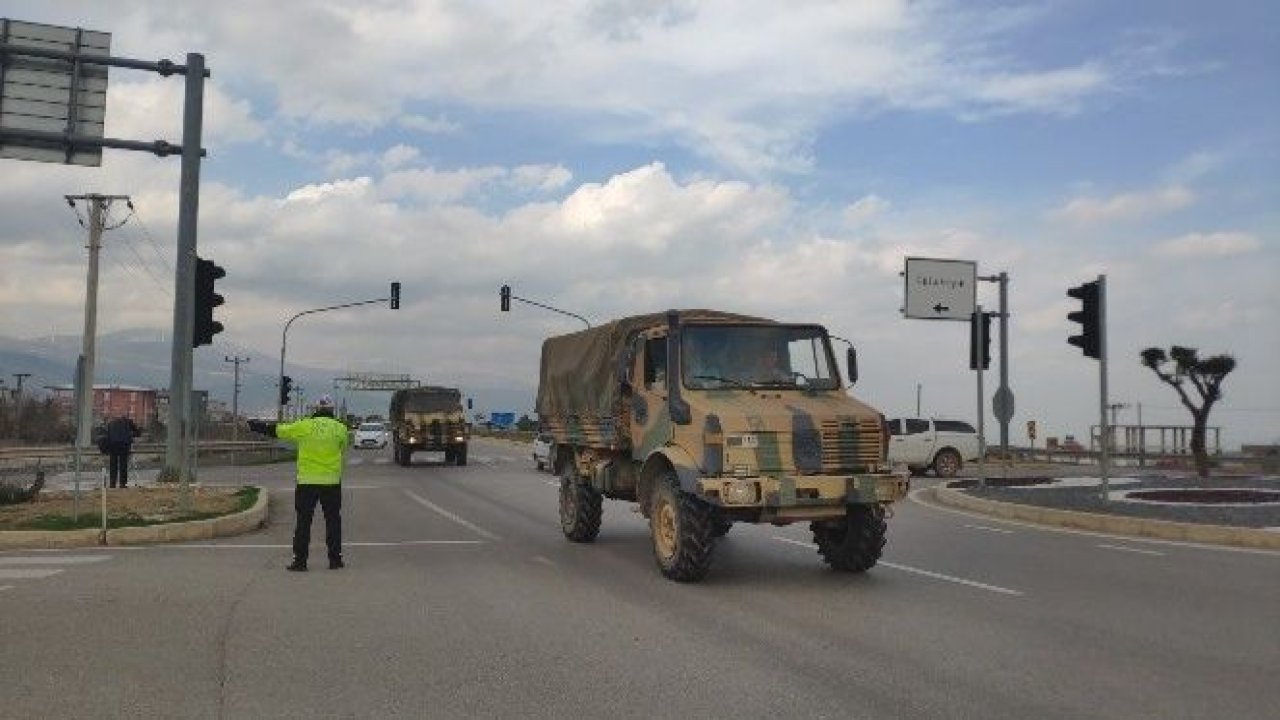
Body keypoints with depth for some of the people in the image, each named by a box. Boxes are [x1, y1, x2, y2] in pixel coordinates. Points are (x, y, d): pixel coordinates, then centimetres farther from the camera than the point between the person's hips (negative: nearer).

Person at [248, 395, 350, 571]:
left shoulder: (303, 426, -3)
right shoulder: (340, 428, -1)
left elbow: (276, 429, 7)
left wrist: (255, 425, 23)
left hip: (307, 482, -1)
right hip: (331, 482, 1)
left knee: (303, 522, 7)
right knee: (333, 520, 9)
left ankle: (300, 560, 7)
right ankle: (335, 559, 11)